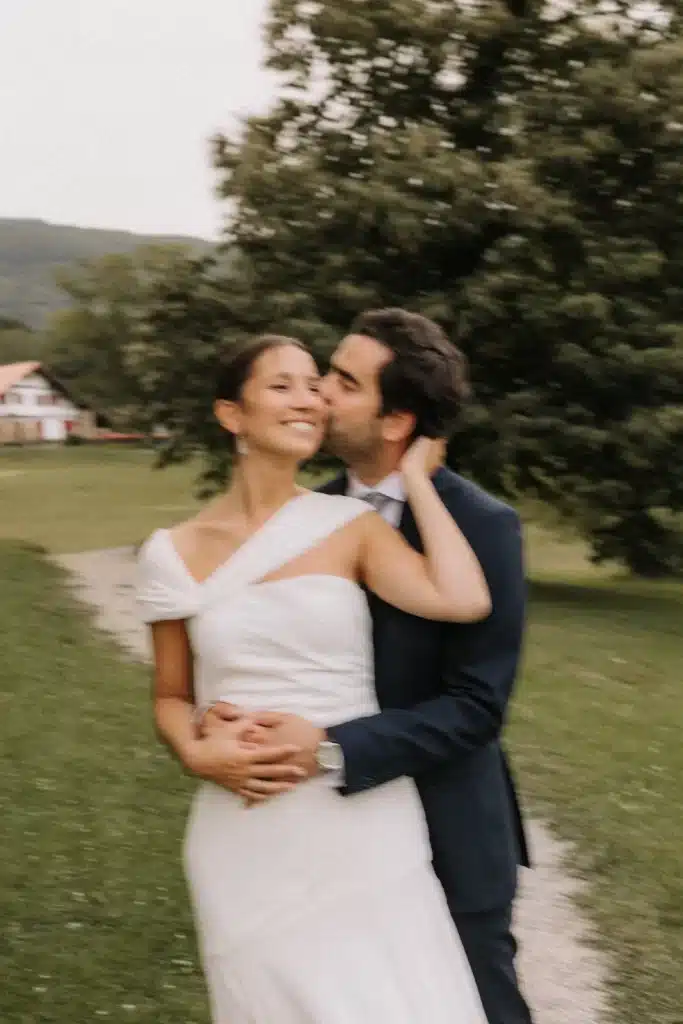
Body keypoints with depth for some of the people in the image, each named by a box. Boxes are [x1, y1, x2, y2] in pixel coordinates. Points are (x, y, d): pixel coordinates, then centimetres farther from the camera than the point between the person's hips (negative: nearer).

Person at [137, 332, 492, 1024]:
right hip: (247, 837, 0)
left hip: (365, 824, 0)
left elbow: (464, 601, -17)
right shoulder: (175, 554, 1)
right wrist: (195, 753, -11)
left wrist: (415, 478, -7)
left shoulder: (350, 526, -1)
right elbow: (171, 696, 11)